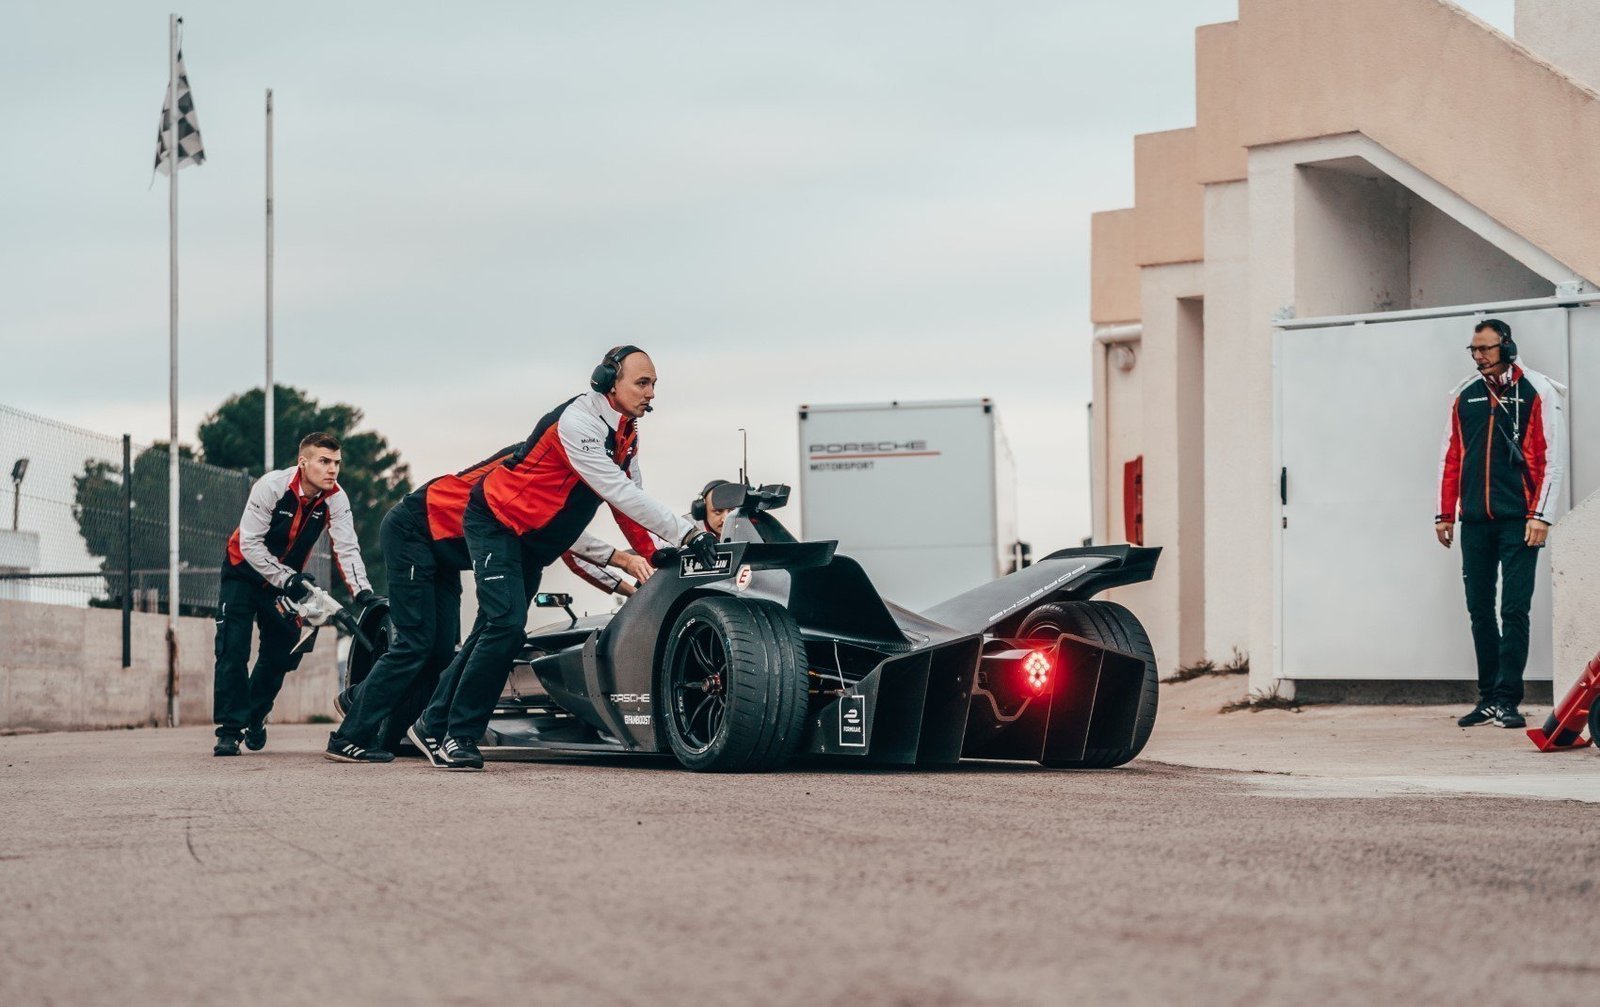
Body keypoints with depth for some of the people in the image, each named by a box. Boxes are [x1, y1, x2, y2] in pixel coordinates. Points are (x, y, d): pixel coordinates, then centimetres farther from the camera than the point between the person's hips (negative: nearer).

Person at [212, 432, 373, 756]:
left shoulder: (335, 499, -17)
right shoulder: (272, 486, -28)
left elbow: (346, 548, -22)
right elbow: (249, 544, -27)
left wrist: (363, 592, -37)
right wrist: (286, 579, -32)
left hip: (289, 577, 4)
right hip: (245, 571, -4)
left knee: (284, 651, 7)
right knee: (233, 650, -13)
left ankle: (255, 714, 31)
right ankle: (230, 729, -8)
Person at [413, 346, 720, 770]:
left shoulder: (625, 431, 1)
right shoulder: (577, 422, -28)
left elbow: (630, 497, 3)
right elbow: (617, 493, -33)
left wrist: (652, 555, -8)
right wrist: (686, 534, -34)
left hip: (532, 540, 9)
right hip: (495, 521, -9)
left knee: (497, 629, 11)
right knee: (506, 625, -20)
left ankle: (433, 724, 21)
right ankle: (457, 735, -12)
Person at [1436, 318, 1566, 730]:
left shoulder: (1537, 393, -1)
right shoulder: (1464, 396, 12)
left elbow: (1552, 457, -3)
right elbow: (1451, 457, 16)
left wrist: (1540, 515, -9)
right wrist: (1445, 514, 12)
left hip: (1518, 521, -5)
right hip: (1475, 522, 5)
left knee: (1514, 609, -7)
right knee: (1479, 609, 6)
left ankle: (1506, 699, -5)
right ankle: (1488, 697, 13)